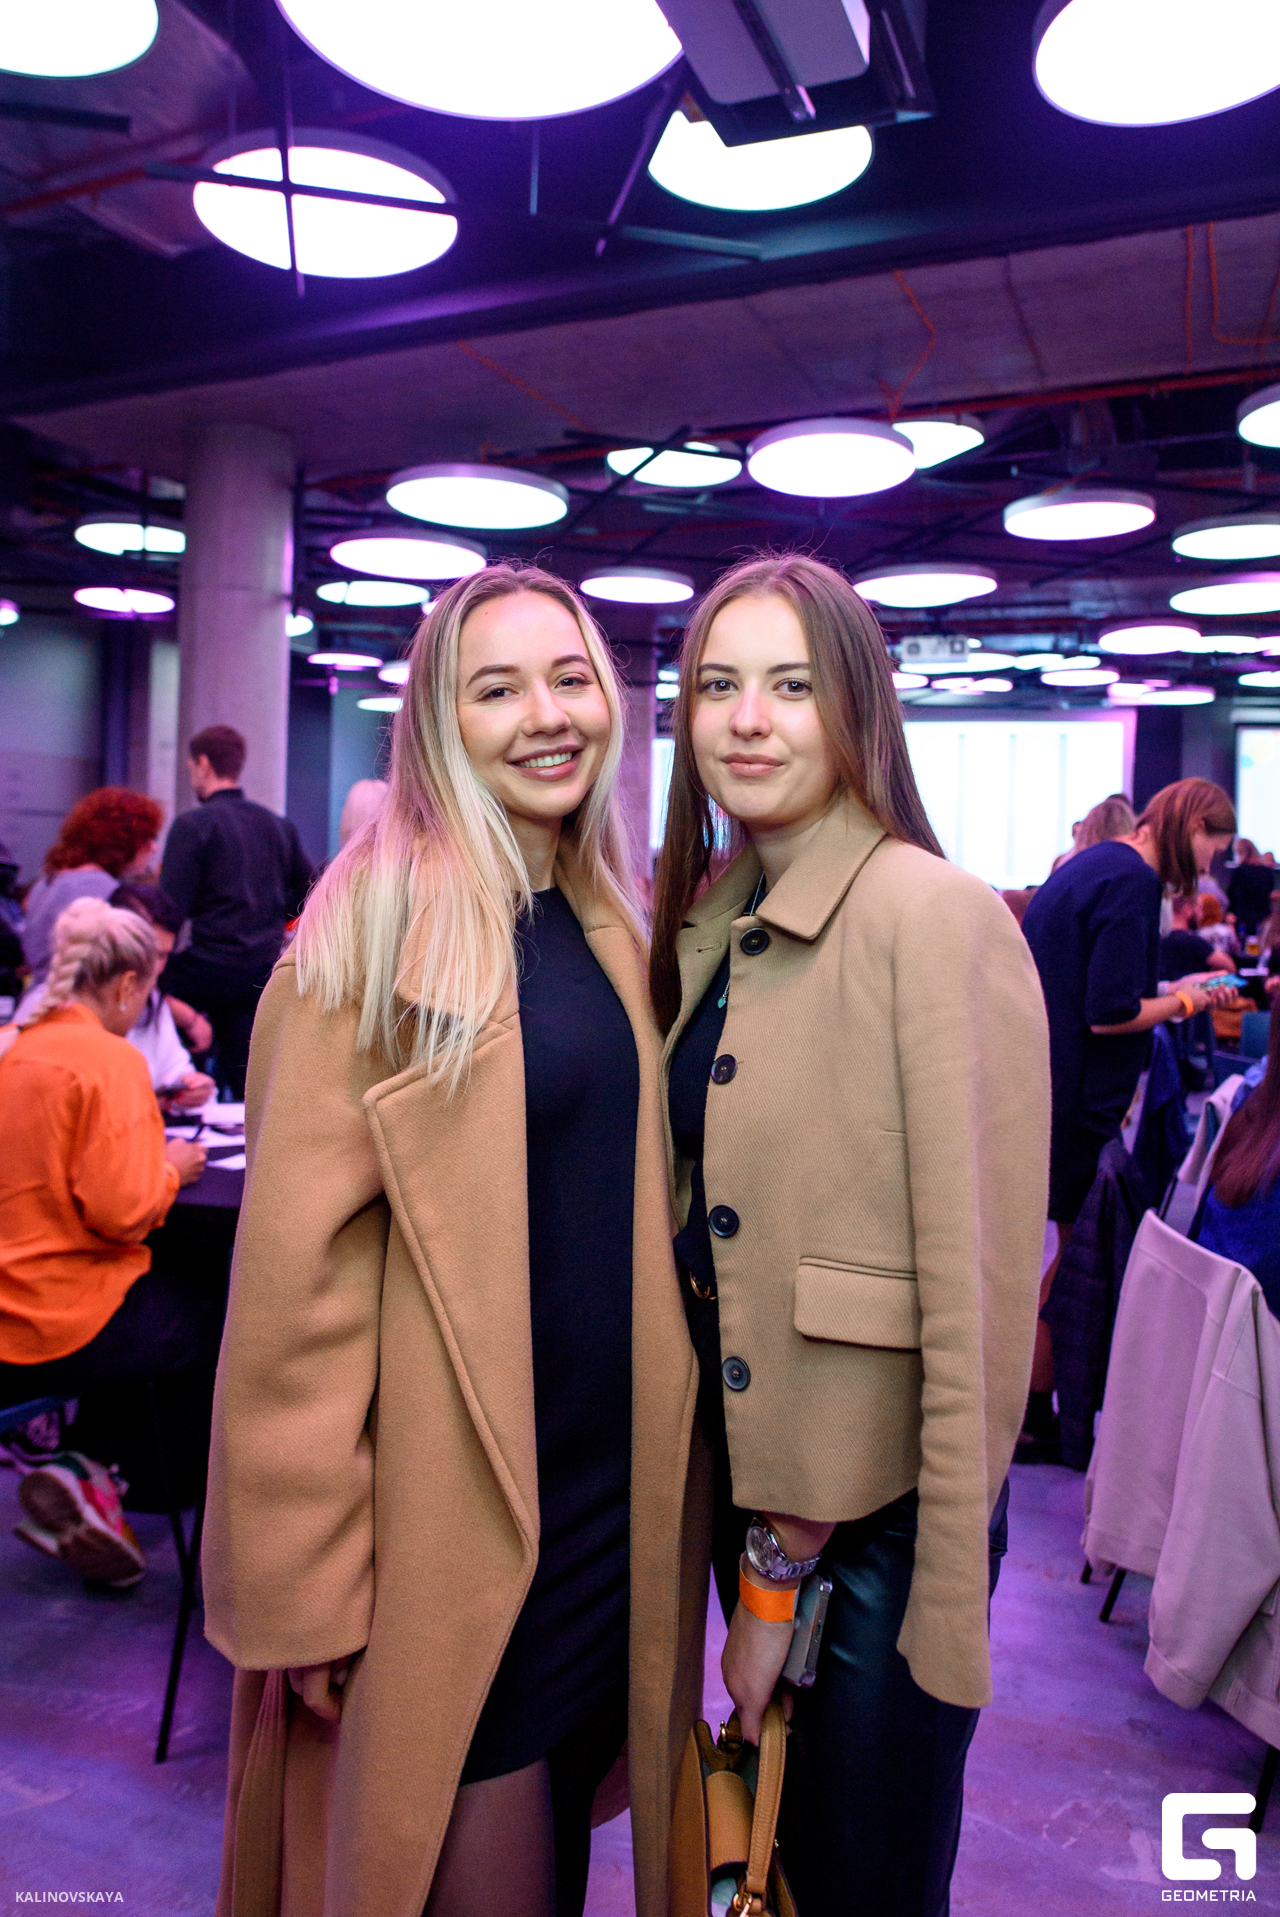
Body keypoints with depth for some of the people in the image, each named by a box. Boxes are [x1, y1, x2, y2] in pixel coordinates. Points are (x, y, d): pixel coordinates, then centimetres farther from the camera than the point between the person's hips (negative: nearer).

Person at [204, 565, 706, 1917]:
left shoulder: (611, 926, 6)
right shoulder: (377, 925, -14)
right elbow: (297, 1264, -14)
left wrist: (664, 1471, 10)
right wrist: (303, 1583, -13)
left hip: (613, 1488, 6)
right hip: (453, 1501, -6)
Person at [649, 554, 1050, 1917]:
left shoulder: (936, 919, -19)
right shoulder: (700, 924, 4)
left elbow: (979, 1273, -19)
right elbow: (692, 1217, 8)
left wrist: (949, 1587, -14)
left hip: (878, 1502, -6)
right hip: (740, 1471, 7)